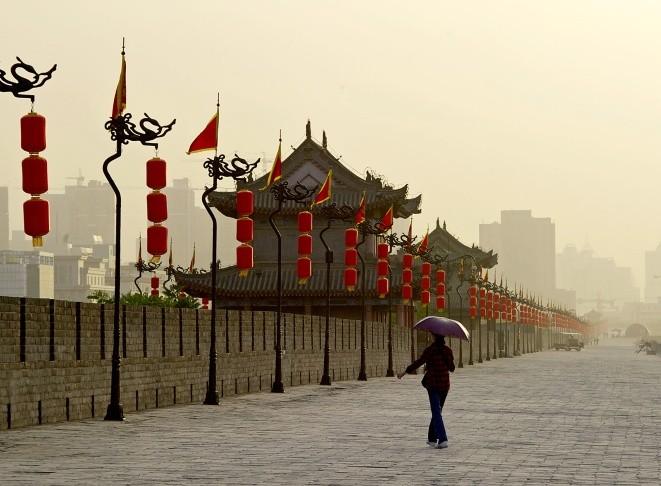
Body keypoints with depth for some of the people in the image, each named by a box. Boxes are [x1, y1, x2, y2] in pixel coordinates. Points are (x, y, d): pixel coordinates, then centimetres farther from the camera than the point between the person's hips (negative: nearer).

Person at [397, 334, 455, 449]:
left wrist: (405, 371, -10)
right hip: (445, 384, 4)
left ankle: (443, 439, -21)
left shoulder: (430, 349, -10)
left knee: (436, 412, -7)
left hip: (432, 384, -4)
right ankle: (432, 438, 25)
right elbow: (452, 368, 9)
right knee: (437, 410, 17)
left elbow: (419, 362, -16)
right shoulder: (448, 350, 2)